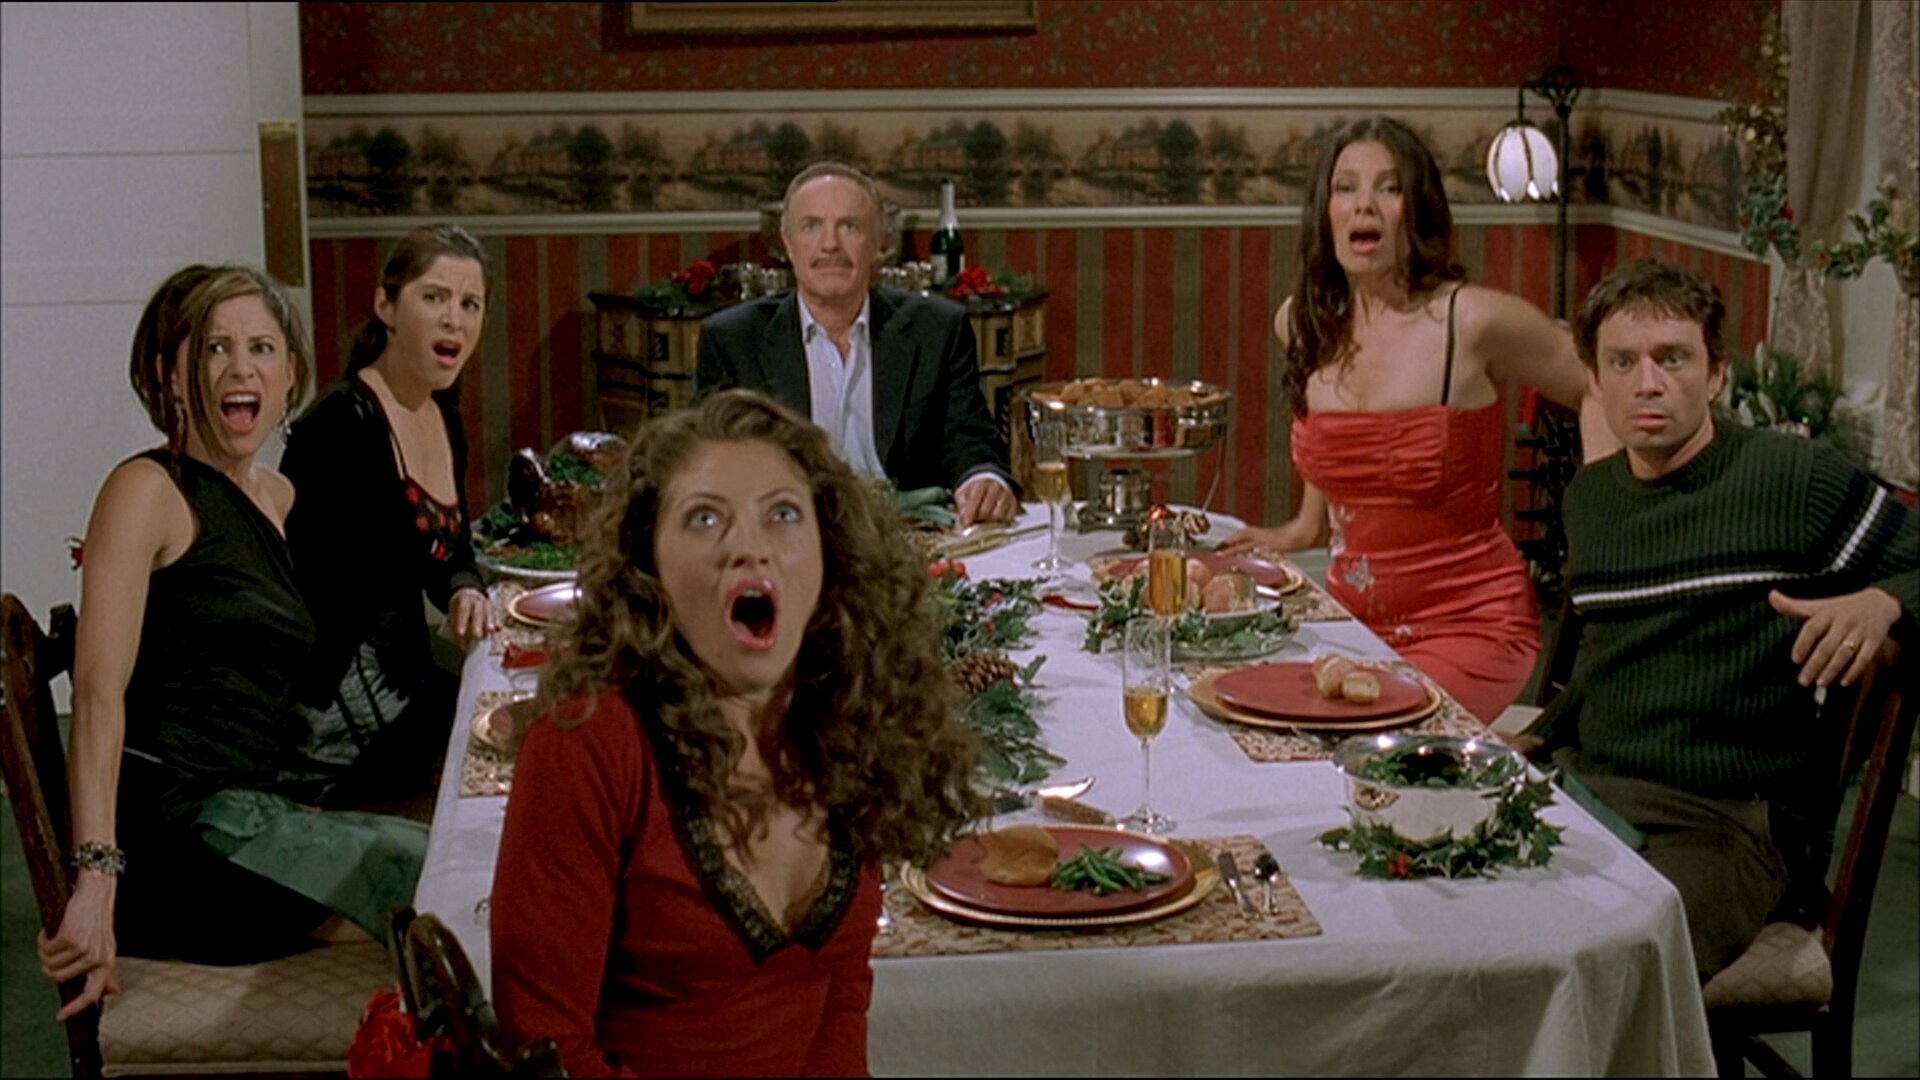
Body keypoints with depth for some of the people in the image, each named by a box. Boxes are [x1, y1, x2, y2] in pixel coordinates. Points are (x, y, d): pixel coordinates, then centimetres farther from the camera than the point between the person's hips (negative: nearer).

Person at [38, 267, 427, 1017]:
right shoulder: (148, 490, -6)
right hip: (178, 835, -8)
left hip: (253, 809, 8)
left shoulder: (280, 498, 17)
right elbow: (99, 691, -18)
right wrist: (96, 879, -28)